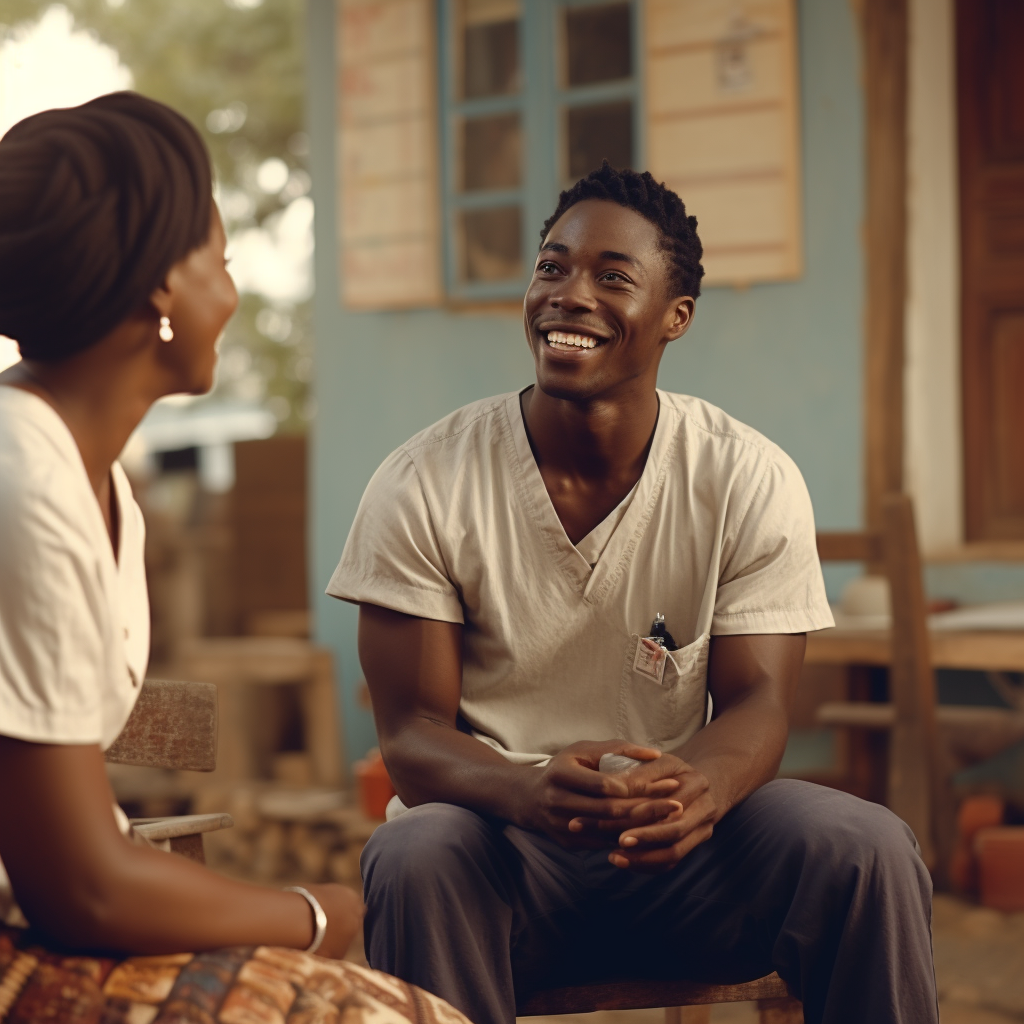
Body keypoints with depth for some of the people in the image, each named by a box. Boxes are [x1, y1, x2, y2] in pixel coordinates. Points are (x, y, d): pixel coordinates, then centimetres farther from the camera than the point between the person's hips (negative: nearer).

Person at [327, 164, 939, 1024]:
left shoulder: (751, 481, -4)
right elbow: (411, 732, -10)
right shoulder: (423, 487, -7)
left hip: (683, 833, 1)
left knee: (869, 851, -26)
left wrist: (699, 789, -34)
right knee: (417, 858, -35)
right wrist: (534, 790, -35)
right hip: (499, 836, -1)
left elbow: (757, 702, -7)